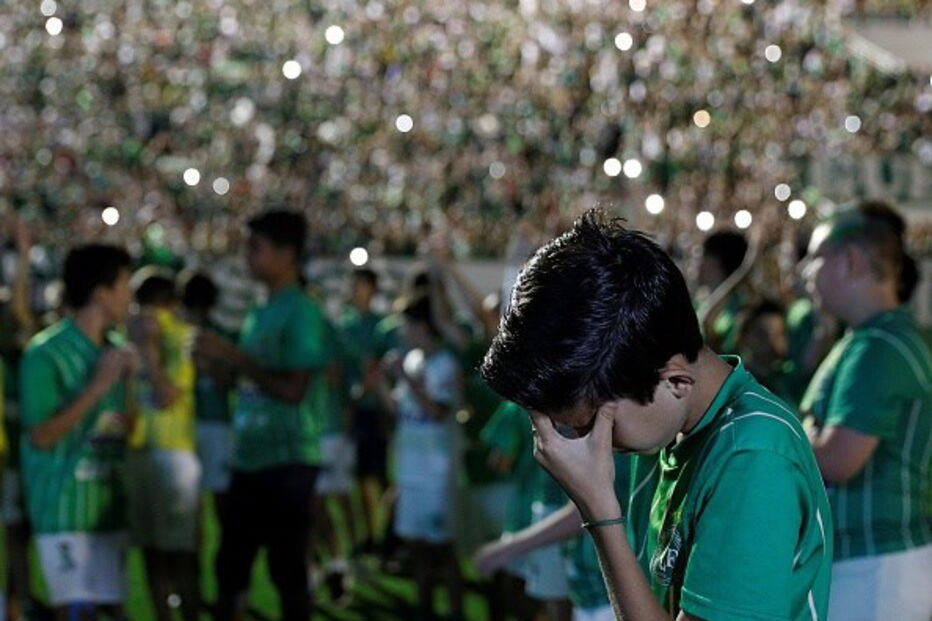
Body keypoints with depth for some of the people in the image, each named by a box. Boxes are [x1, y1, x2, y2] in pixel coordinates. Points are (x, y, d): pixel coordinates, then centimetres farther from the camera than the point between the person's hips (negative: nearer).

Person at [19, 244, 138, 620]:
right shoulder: (46, 353, -11)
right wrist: (97, 387, -17)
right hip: (64, 507, -7)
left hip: (109, 503, 7)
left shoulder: (117, 351, 10)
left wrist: (129, 381, -2)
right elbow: (41, 436, -15)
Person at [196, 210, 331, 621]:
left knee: (288, 569, -3)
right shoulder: (260, 314, 15)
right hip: (250, 459, 9)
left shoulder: (301, 313, -12)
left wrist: (234, 357, -18)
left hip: (288, 460, -9)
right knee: (231, 563, 13)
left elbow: (294, 389, -19)